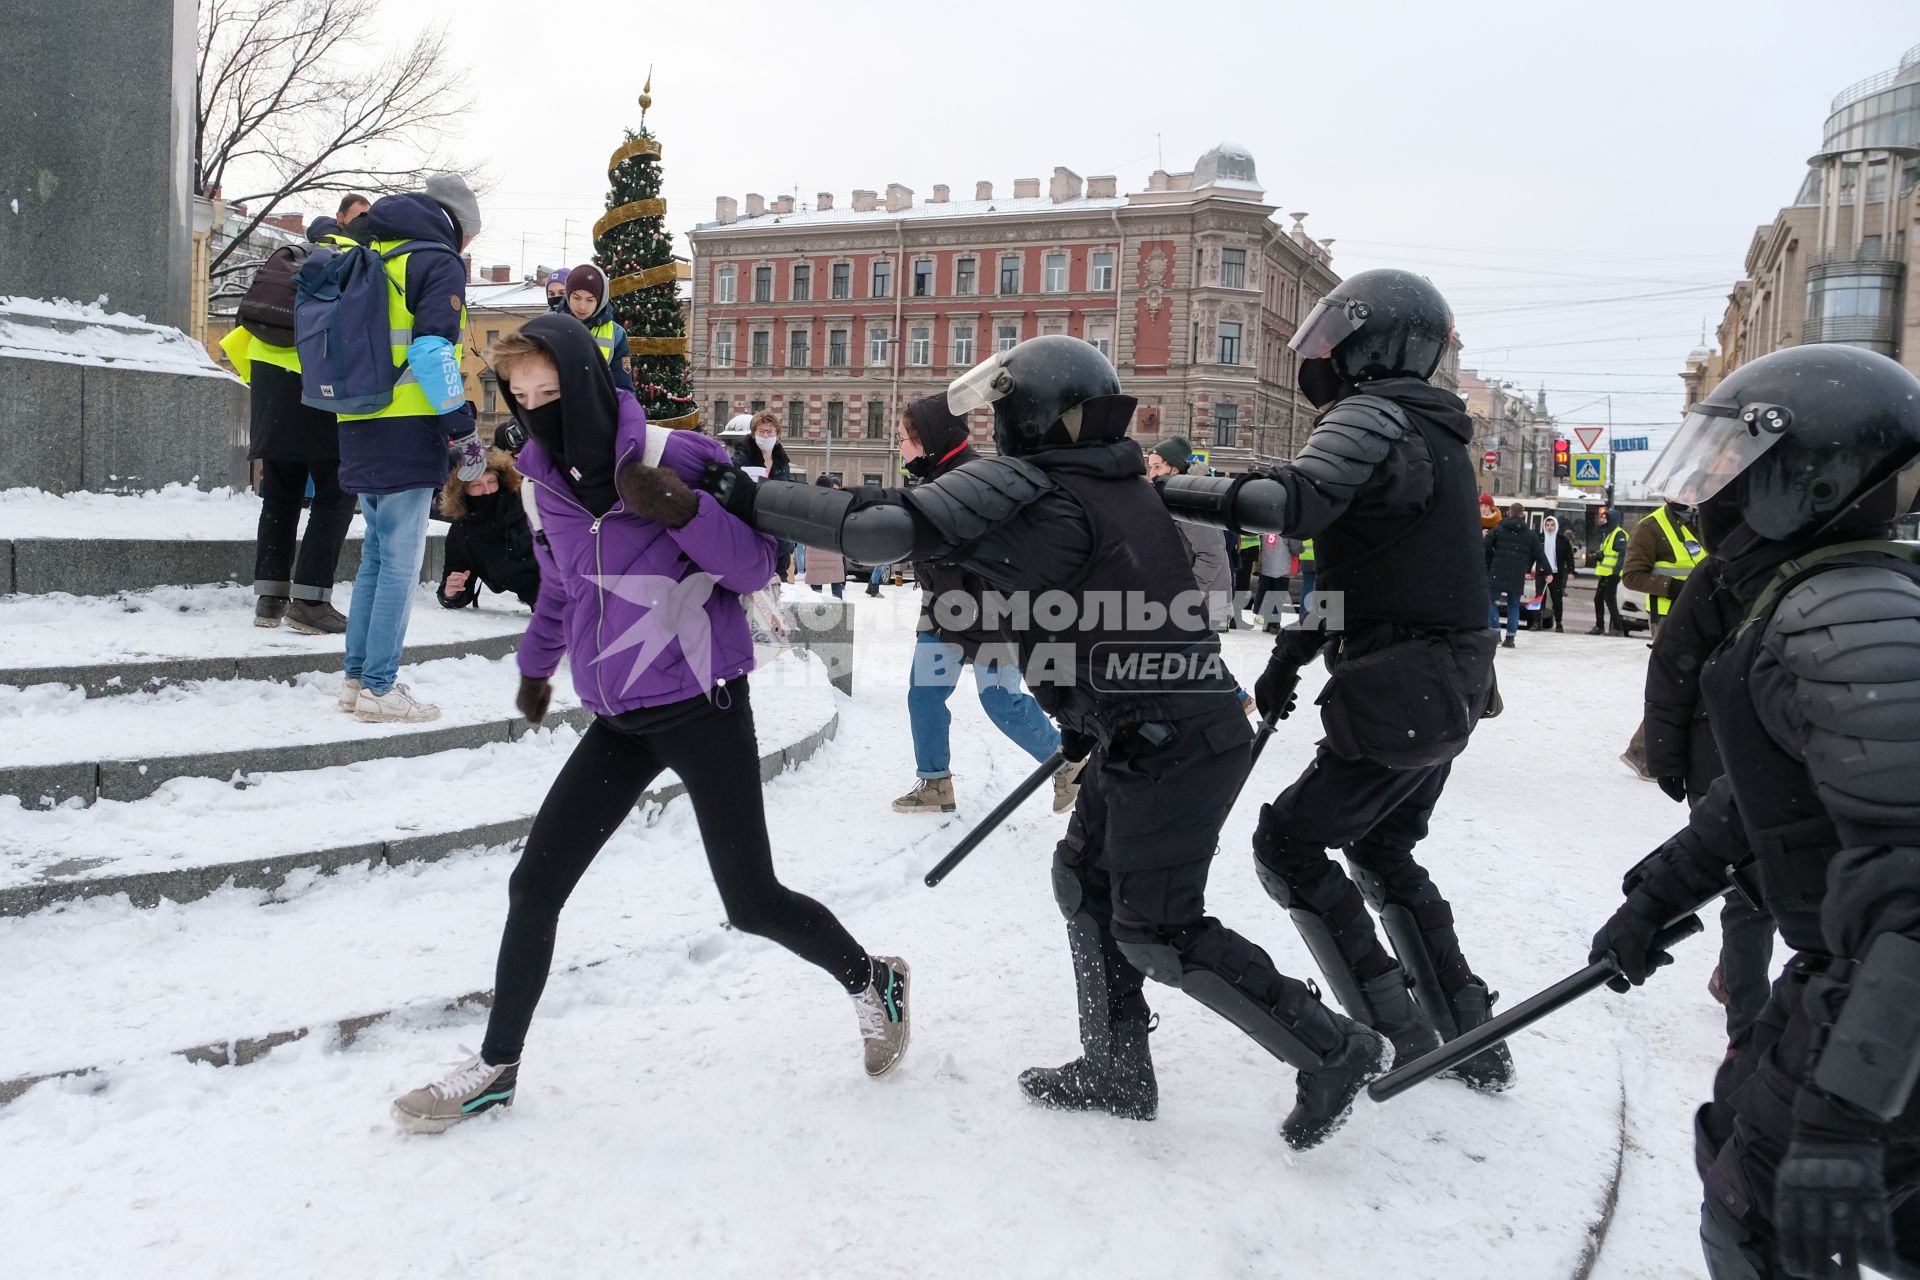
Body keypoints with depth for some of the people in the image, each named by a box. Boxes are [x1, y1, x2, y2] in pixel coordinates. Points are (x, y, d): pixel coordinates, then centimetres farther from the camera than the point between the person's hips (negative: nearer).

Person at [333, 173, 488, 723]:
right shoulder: (440, 264, -4)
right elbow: (431, 350, -16)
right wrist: (461, 426, -16)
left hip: (359, 428, 8)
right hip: (408, 431, -8)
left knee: (377, 554, 15)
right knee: (400, 561, -5)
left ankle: (356, 678, 17)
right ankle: (380, 688, -4)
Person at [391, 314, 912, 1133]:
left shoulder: (676, 457, -13)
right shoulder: (544, 485, 6)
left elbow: (756, 568, -12)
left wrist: (684, 510, -29)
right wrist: (535, 666, 39)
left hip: (702, 705, -6)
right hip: (618, 722, 6)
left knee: (752, 903, -2)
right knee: (534, 888, 3)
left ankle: (870, 980, 26)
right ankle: (497, 1068, 21)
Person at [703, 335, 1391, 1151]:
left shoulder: (1024, 492, -16)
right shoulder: (1124, 487, 10)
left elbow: (893, 526, -22)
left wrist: (758, 501, -13)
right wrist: (1090, 718, 24)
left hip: (1169, 746, -9)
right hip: (1162, 729, 9)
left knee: (1157, 934, 1)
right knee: (1085, 882, 18)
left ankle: (1335, 1051, 12)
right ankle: (1115, 1070, 28)